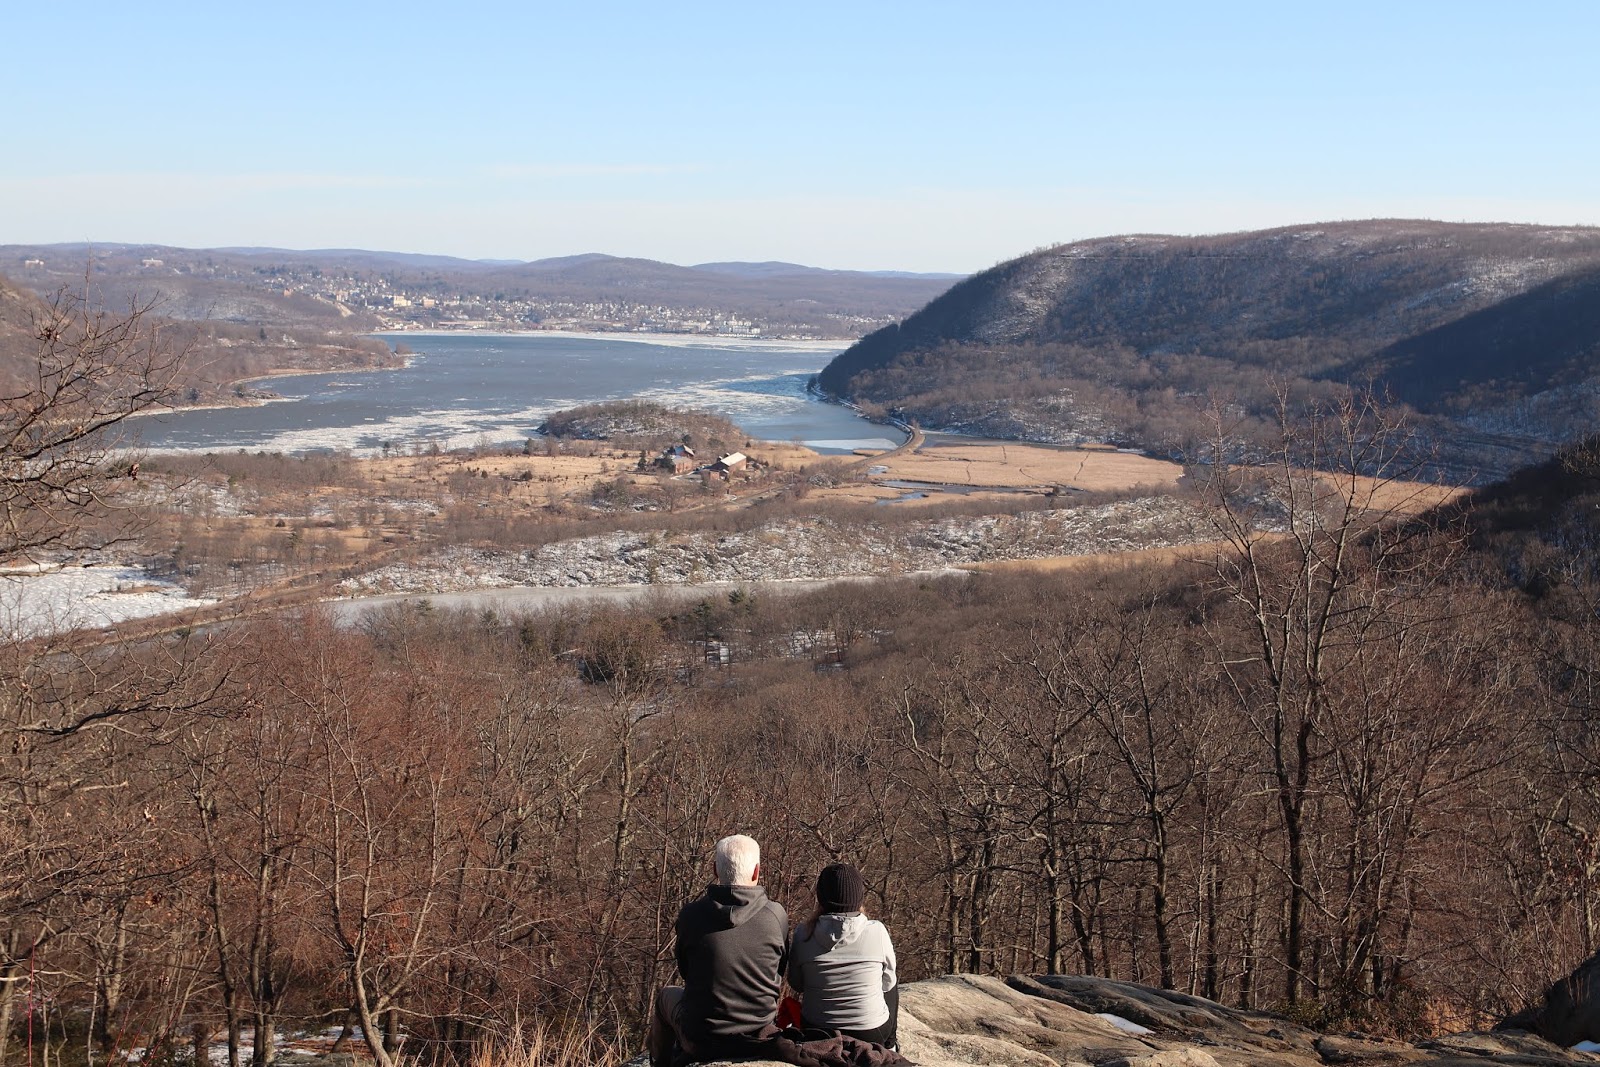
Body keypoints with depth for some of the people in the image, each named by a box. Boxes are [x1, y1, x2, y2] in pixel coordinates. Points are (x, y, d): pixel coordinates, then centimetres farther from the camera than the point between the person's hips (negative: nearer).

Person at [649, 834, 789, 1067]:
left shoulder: (690, 914, -12)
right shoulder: (776, 915, -11)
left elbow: (684, 970, 5)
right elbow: (779, 974, 4)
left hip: (699, 1042, -1)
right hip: (758, 1040, 1)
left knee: (666, 995, 31)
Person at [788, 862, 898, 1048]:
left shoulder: (804, 934, -15)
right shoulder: (876, 932, -18)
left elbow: (796, 985, 0)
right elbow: (887, 983, -3)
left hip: (815, 1031, 1)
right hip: (871, 1033, -1)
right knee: (891, 990, 30)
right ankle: (889, 1047, 46)